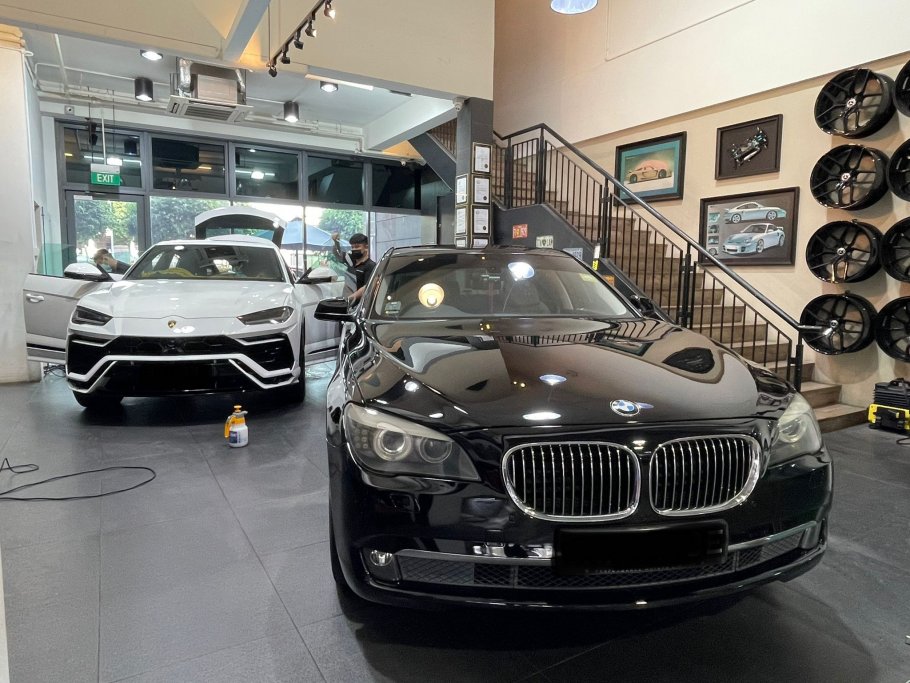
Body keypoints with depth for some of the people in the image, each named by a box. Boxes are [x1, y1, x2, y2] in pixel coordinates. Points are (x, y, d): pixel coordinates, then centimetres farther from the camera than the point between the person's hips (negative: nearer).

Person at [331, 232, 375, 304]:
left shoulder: (371, 266, -11)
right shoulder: (351, 260, 13)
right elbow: (337, 253, 30)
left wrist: (354, 296, -37)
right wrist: (335, 241, 11)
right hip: (347, 303, 8)